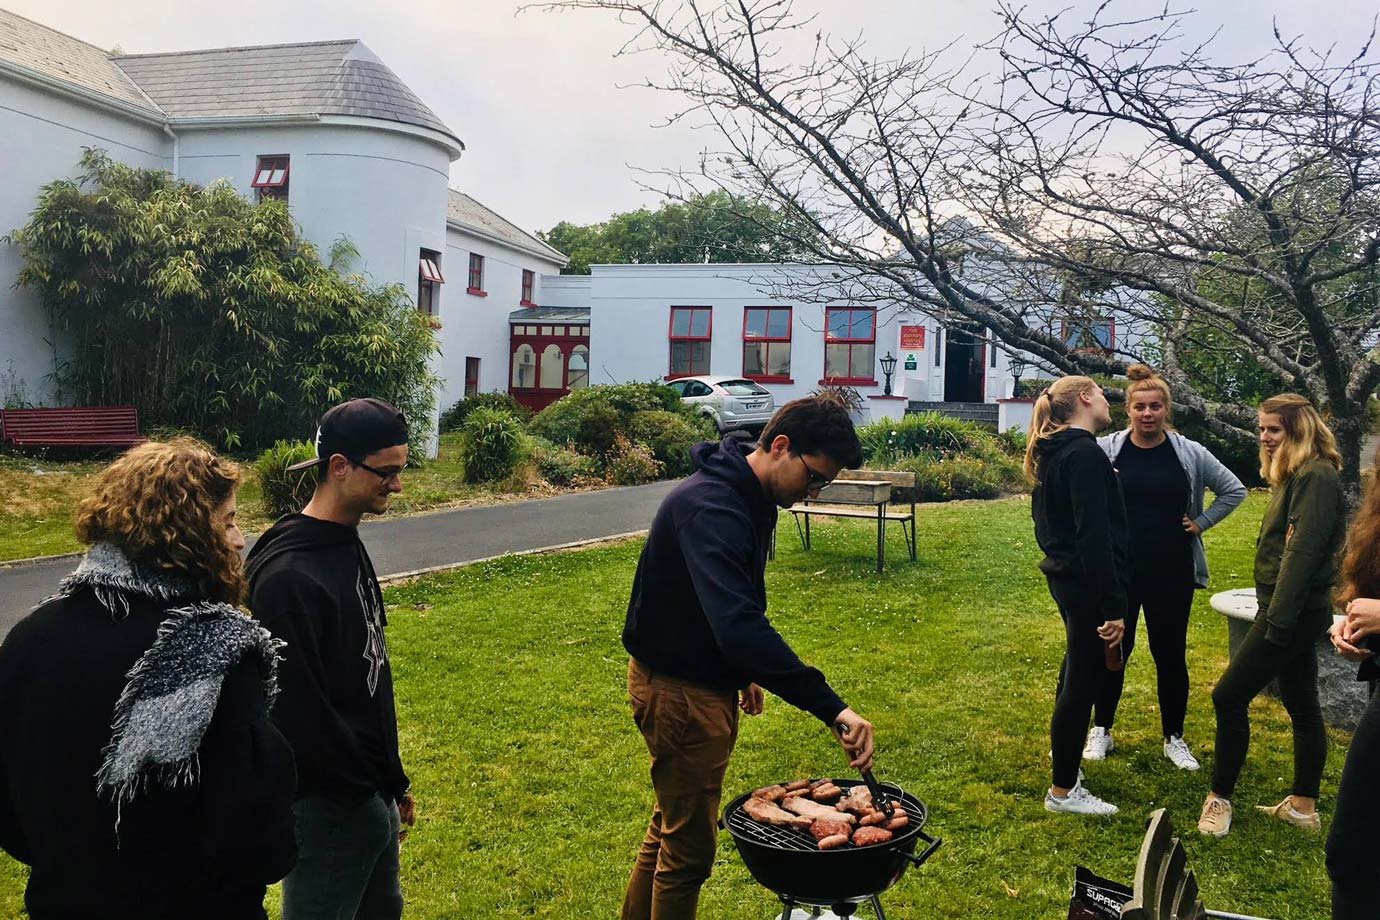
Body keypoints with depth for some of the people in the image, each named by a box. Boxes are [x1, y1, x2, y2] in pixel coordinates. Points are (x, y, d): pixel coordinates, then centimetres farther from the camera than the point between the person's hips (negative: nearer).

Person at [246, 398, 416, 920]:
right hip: (329, 804, -9)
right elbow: (298, 708, -25)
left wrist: (390, 780, 14)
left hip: (368, 791, 9)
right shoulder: (289, 575, -24)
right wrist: (372, 787, -15)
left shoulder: (347, 545, 6)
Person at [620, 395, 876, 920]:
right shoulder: (710, 507, -30)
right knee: (689, 847, 5)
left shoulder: (751, 498, 2)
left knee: (671, 827, 23)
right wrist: (831, 708, -44)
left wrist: (744, 670, 20)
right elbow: (739, 625, -42)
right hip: (678, 689, -10)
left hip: (707, 679, 10)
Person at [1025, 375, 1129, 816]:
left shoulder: (1052, 452, 10)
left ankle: (1064, 747, 48)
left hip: (1064, 576, 10)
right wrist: (1113, 606, -26)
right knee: (1084, 677, 0)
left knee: (1078, 661, 27)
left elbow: (1042, 514, 20)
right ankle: (1063, 790, 11)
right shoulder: (1085, 453, -21)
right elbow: (1095, 535, -26)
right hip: (1088, 582, -10)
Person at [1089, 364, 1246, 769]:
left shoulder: (1190, 453, -2)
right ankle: (1101, 731, 24)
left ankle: (1174, 738, 25)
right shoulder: (1105, 450, -6)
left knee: (1170, 655, 10)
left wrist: (1201, 522, 2)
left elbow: (1234, 490, 9)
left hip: (1172, 573, 1)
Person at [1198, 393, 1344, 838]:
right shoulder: (1294, 476, 14)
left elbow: (1302, 552, -23)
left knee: (1230, 697, -6)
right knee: (1302, 706, 14)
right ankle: (1303, 805, 24)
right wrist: (1273, 613, 11)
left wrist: (1278, 621, -25)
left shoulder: (1315, 477, -16)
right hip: (1294, 611, 10)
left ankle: (1220, 797, 6)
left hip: (1294, 612, -10)